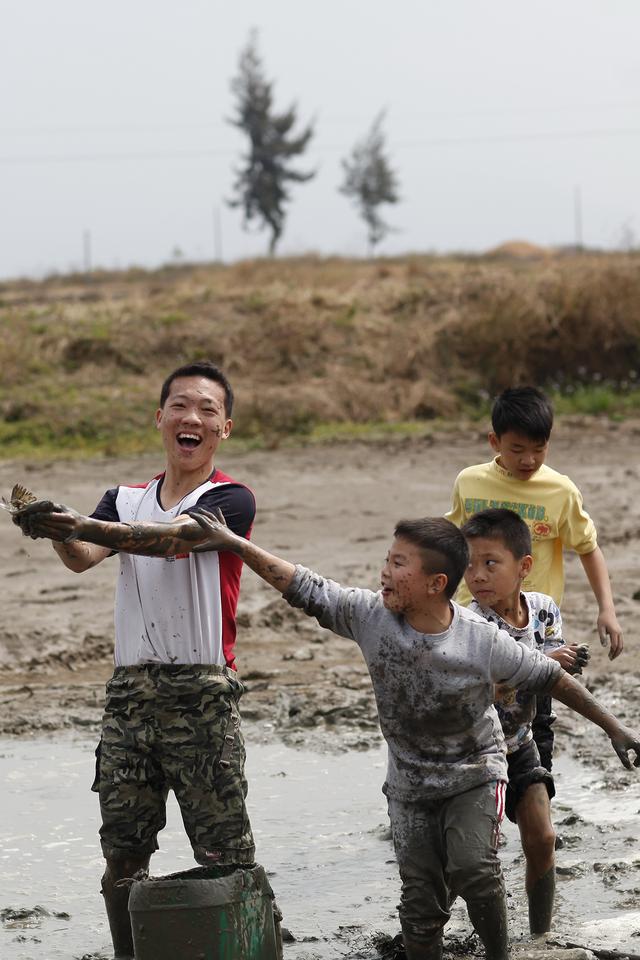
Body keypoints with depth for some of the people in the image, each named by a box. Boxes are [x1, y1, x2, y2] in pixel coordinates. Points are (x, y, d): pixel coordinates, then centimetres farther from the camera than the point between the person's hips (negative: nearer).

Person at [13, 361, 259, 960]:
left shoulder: (230, 500, -3)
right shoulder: (125, 500, 14)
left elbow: (169, 536, -22)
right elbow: (83, 558, -5)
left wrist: (82, 525, -34)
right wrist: (57, 532, -28)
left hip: (201, 695, -5)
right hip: (129, 692, 5)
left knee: (223, 859, -3)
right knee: (122, 855, 8)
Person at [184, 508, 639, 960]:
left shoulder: (483, 642, -22)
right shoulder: (371, 616, -16)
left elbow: (550, 677, -10)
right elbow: (306, 589, -14)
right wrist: (234, 544, -18)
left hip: (474, 775, -3)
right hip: (410, 784, 3)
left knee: (471, 867, -22)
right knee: (421, 900, 3)